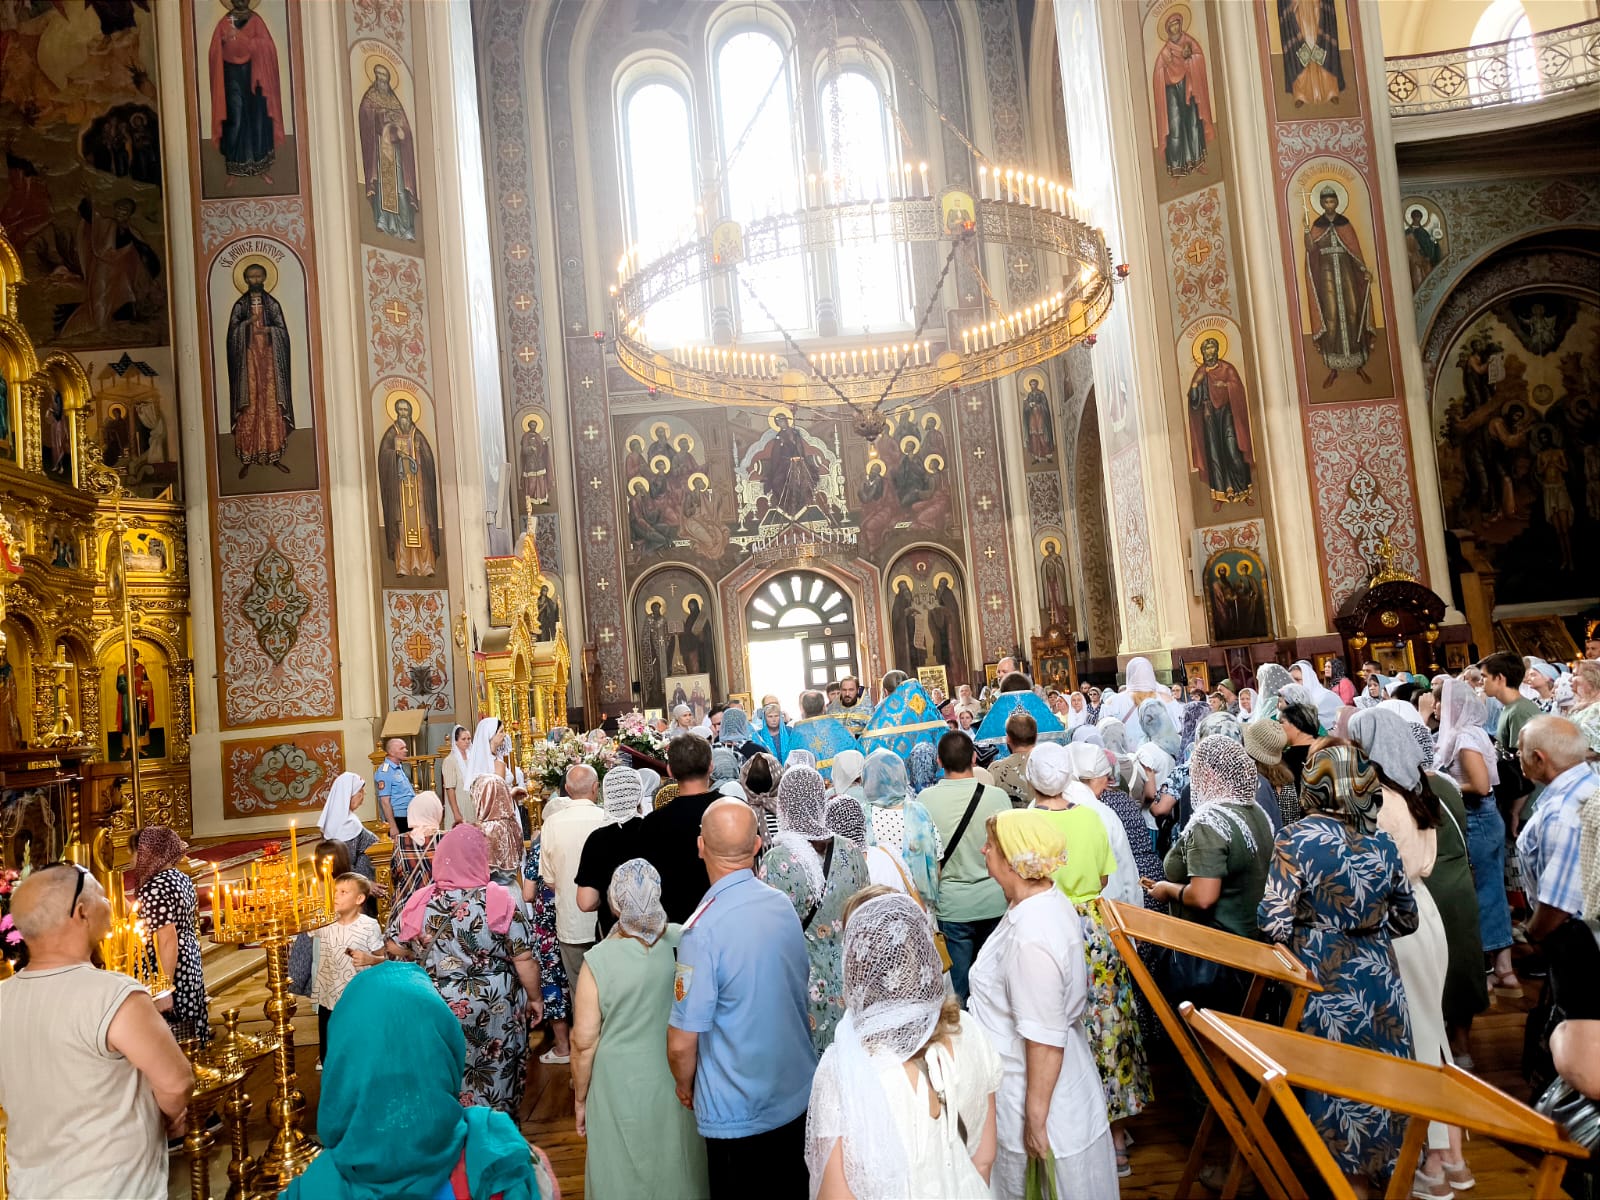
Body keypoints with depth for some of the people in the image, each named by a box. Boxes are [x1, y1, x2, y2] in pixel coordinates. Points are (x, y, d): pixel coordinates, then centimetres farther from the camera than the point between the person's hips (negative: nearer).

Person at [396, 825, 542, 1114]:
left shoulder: (420, 903, -10)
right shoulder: (500, 899, -17)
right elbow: (524, 959, -12)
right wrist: (535, 998, 2)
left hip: (438, 1007, 2)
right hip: (496, 1010, -2)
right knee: (496, 1074, 17)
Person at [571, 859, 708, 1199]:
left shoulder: (598, 960, -22)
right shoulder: (683, 942, -14)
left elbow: (584, 1042, -15)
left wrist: (580, 1097, 1)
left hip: (622, 1086, -2)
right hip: (677, 1079, 3)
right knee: (676, 1165, 24)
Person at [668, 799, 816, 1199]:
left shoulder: (703, 929, -26)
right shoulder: (784, 904, -8)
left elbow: (682, 1044, -21)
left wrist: (684, 1085, 0)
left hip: (736, 1112, -5)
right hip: (797, 1094, 5)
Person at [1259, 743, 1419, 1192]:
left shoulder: (1296, 839, -15)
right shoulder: (1383, 842, 1)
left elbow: (1274, 923, -19)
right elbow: (1405, 919, 10)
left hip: (1323, 978, -4)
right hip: (1378, 974, 5)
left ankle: (1347, 1178, 24)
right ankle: (1369, 1168, 31)